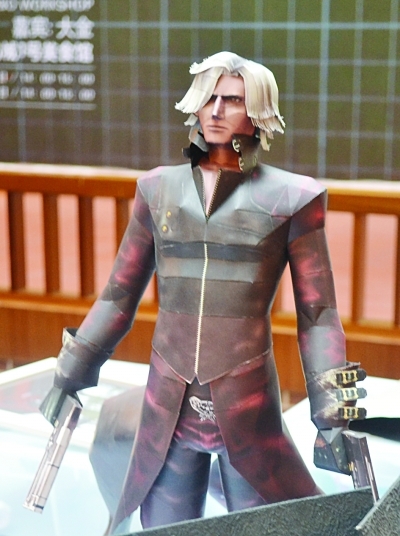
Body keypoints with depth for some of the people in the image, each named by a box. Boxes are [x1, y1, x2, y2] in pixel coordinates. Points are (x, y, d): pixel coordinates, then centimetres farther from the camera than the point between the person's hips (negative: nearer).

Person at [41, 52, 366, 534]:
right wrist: (72, 372, 13)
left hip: (248, 407, -2)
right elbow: (120, 294, 13)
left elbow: (317, 314, 0)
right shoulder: (159, 189, 8)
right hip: (168, 407, 3)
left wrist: (333, 413, -5)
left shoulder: (291, 197, 0)